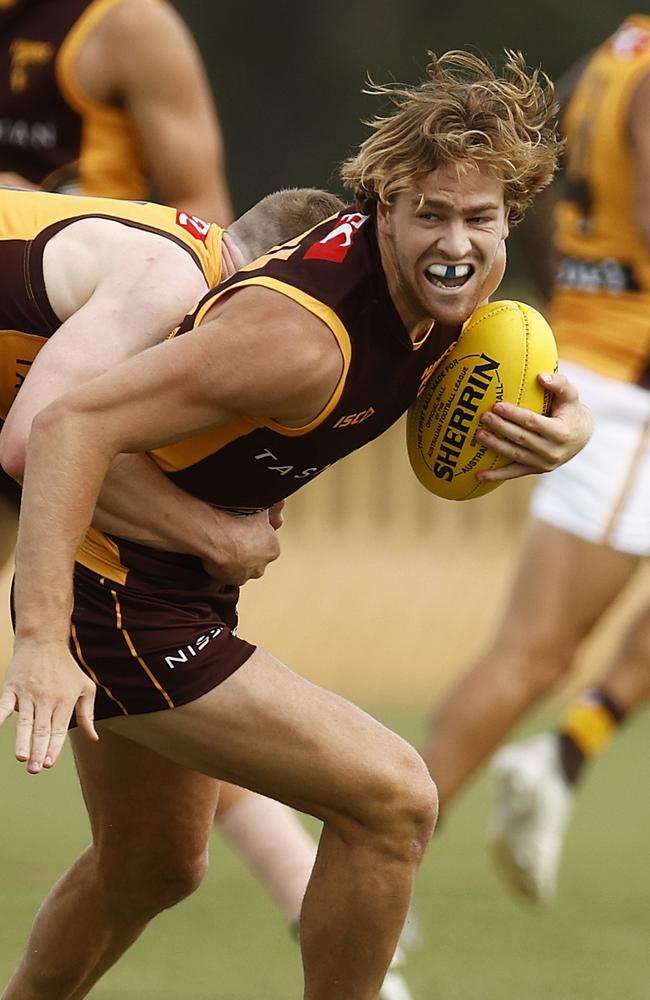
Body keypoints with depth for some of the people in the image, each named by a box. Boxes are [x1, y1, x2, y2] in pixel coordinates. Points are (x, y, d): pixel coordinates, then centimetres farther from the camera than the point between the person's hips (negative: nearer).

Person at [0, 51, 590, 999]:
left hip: (179, 588, 10)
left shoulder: (441, 287, -5)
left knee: (151, 867, 27)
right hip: (118, 600, -10)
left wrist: (565, 424, -10)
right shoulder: (304, 333, -31)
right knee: (393, 799, -15)